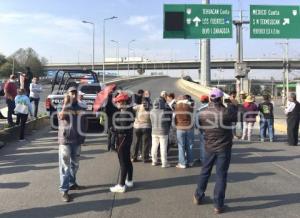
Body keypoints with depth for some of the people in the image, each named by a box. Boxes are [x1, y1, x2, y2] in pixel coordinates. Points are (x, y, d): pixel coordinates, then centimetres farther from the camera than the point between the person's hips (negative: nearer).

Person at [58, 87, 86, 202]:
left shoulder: (80, 108, 9)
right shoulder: (64, 107, -6)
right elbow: (61, 116, -29)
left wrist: (83, 137, 14)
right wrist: (65, 104, -28)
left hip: (77, 141, 5)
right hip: (65, 140, -5)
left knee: (74, 164, 15)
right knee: (65, 166, -4)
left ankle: (72, 183, 32)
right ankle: (64, 190, -2)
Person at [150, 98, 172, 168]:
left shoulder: (152, 112, -6)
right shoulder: (164, 112, -14)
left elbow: (152, 121, 2)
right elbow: (169, 120, -2)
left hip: (154, 132, 4)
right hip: (163, 132, -4)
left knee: (154, 147, 14)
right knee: (163, 148, 1)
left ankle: (154, 161, 24)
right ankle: (164, 163, 4)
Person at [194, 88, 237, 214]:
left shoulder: (202, 113, -7)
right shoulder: (226, 112, -18)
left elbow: (199, 127, 10)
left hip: (209, 147, 4)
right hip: (224, 148, -3)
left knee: (205, 172, 20)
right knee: (221, 175, 4)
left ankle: (198, 197, 33)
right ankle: (218, 205, 8)